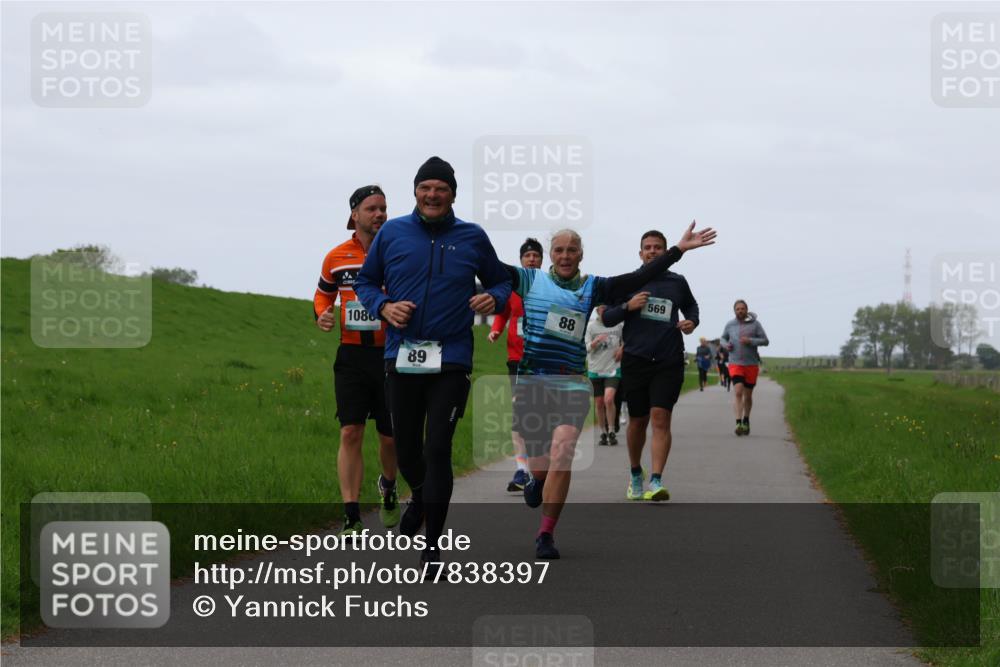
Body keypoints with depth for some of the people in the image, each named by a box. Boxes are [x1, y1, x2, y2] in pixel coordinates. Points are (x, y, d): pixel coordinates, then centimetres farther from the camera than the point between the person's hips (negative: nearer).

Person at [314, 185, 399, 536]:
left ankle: (388, 487, 39)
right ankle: (351, 516, -8)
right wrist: (322, 314, -1)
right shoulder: (336, 257, 4)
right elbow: (323, 293, 21)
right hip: (351, 356, 1)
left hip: (391, 355, -1)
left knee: (390, 437, 7)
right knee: (350, 433, -8)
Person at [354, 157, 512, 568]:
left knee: (438, 449, -9)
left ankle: (433, 547, -2)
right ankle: (421, 497, 46)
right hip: (402, 358, 2)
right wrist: (383, 306, -6)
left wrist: (494, 299, -8)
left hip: (451, 361, -2)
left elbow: (500, 282, 15)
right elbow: (365, 282, 14)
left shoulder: (473, 238, 4)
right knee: (406, 449, 11)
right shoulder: (392, 233, 5)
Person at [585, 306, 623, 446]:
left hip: (613, 368, -2)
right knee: (599, 403, 5)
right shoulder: (591, 326, 2)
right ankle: (603, 433, 17)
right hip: (595, 369, 2)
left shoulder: (618, 325, 2)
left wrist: (622, 349, -1)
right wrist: (597, 341, -20)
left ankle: (611, 431, -8)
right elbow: (588, 347, -1)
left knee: (609, 399, -20)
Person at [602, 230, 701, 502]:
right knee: (637, 420, 9)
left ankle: (656, 482, -19)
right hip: (635, 359, 1)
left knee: (660, 417, -14)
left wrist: (692, 321, 5)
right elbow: (607, 318, 8)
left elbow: (691, 306, 27)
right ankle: (635, 474, 32)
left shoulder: (677, 282, 9)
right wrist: (628, 306, -10)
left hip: (669, 360, -1)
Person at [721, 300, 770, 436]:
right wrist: (726, 345, -3)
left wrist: (751, 341, -17)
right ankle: (738, 423, -25)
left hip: (751, 364, 0)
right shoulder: (730, 325, 4)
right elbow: (723, 338, 20)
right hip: (735, 363, 0)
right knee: (738, 391, -18)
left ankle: (746, 421, 32)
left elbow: (765, 341, -2)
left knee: (748, 395, 10)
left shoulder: (755, 324, -2)